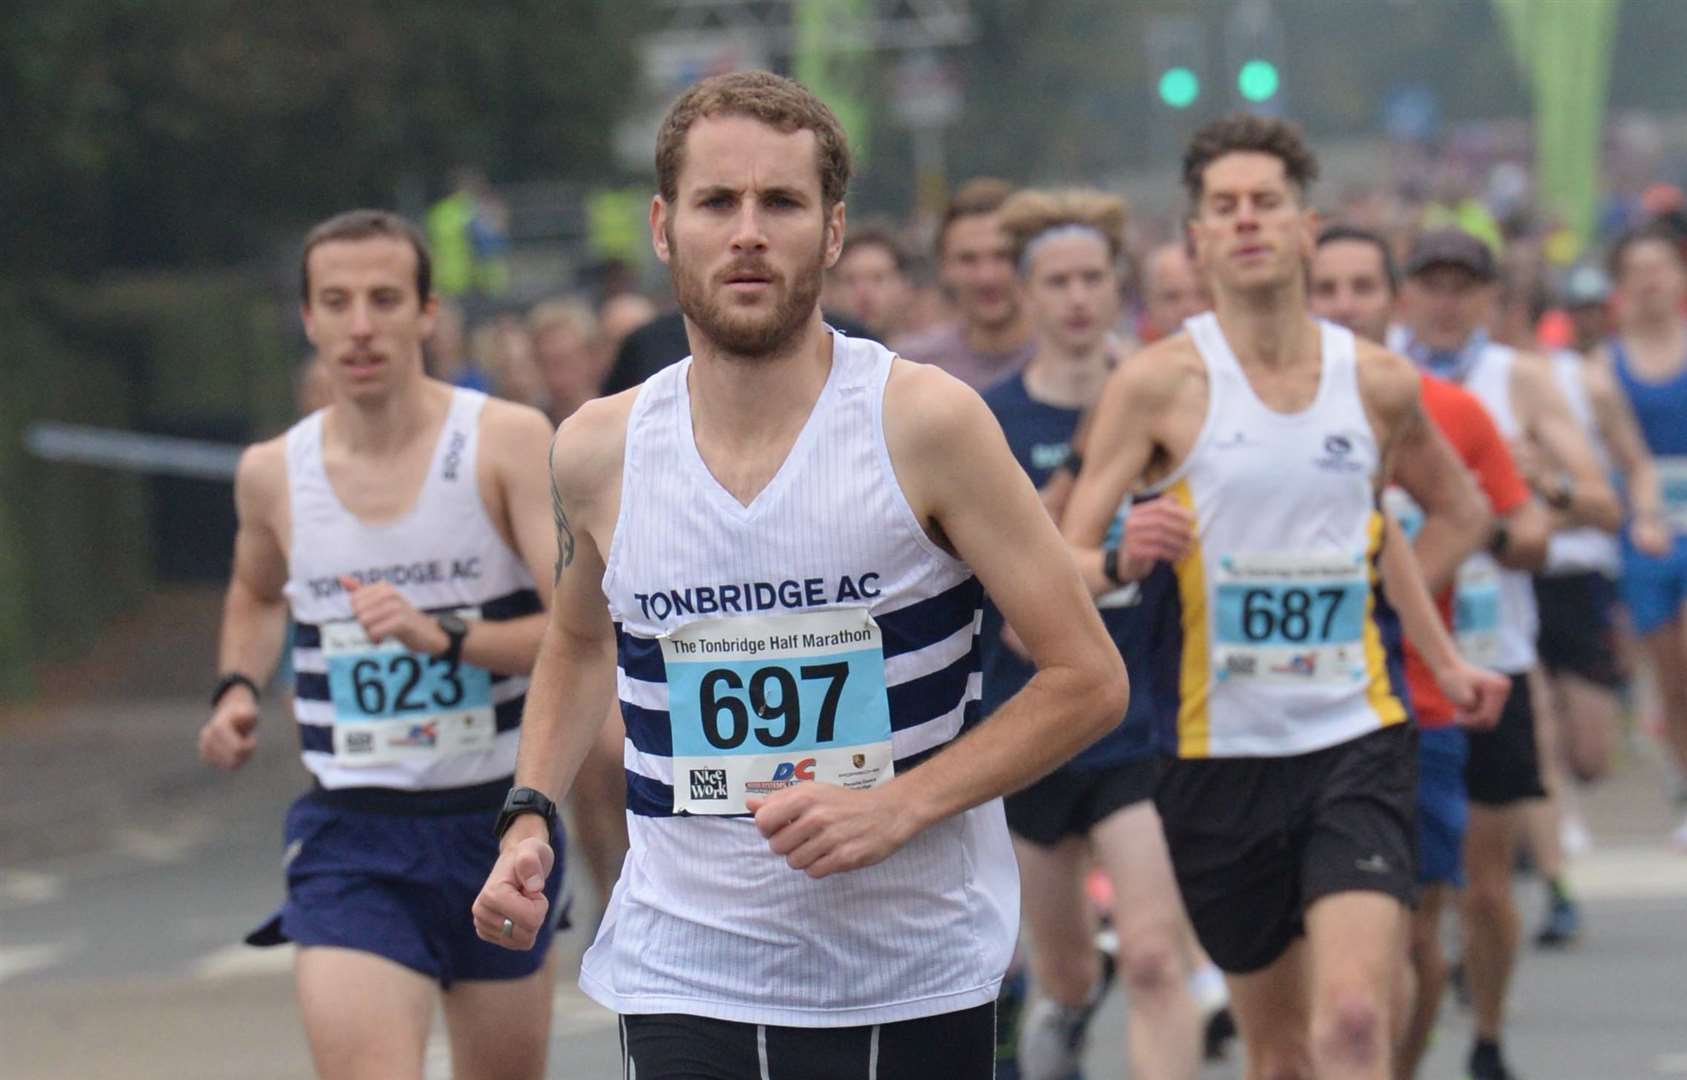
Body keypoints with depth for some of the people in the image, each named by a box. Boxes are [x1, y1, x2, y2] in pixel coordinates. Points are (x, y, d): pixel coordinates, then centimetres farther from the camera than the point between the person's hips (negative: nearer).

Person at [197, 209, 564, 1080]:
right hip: (351, 836, 0)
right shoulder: (273, 474, 2)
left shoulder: (508, 443, -7)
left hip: (498, 821, 0)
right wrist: (238, 688, 8)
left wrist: (444, 637, -28)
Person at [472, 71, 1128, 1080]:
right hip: (685, 987, 1)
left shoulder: (923, 421, -8)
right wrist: (530, 817, 9)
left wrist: (897, 807, -16)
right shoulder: (600, 450, 2)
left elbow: (1088, 679, -5)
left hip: (919, 985, -1)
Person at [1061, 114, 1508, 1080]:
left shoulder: (1380, 383, 4)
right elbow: (1061, 565, -8)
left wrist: (1441, 657, 23)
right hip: (1219, 755, -1)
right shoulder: (1160, 383, -5)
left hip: (1357, 745, 1)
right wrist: (1126, 560, -29)